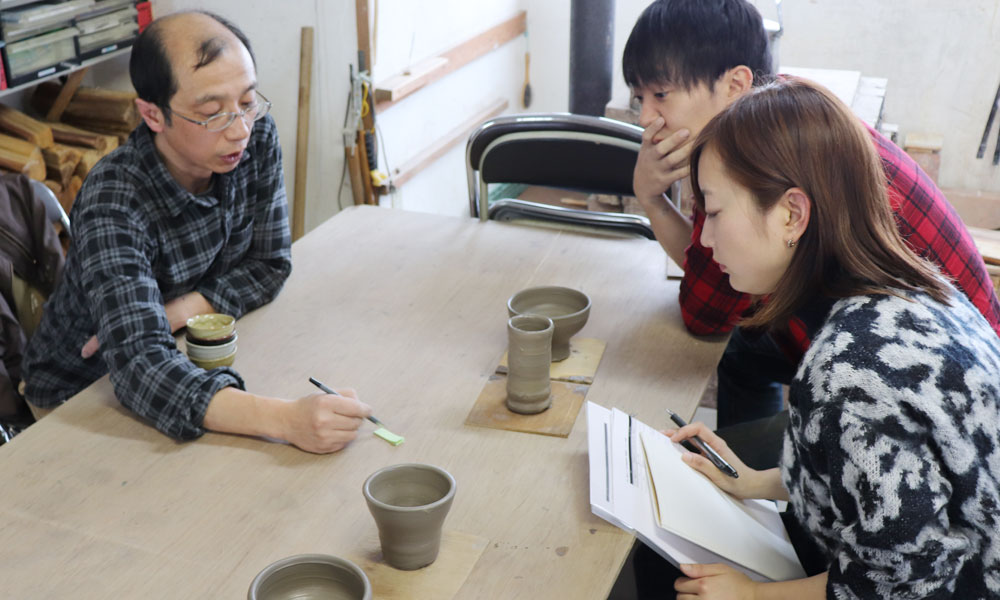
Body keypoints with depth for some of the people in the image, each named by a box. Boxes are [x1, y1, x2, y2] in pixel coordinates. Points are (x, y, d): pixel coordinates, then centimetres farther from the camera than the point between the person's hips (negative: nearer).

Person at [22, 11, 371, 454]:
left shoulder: (258, 139, -14)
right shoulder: (113, 203, -32)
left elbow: (269, 266, -4)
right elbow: (139, 366, -43)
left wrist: (178, 312, -22)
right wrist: (286, 420, -57)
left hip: (190, 358, 5)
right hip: (82, 396, -5)